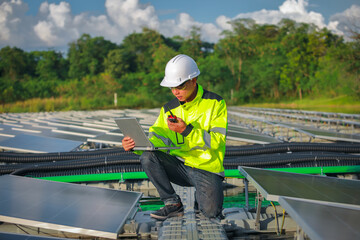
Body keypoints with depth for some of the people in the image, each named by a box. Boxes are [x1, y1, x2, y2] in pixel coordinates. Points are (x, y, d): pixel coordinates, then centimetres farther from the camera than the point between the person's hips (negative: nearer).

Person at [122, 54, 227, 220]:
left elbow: (218, 141, -15)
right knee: (147, 157, -22)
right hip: (179, 166, 4)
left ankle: (203, 194, 12)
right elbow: (157, 139, 1)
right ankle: (173, 204, -10)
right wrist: (136, 145, -20)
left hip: (207, 168, -4)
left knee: (211, 212, -26)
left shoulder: (215, 103, -6)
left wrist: (186, 130, -27)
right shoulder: (169, 109, 6)